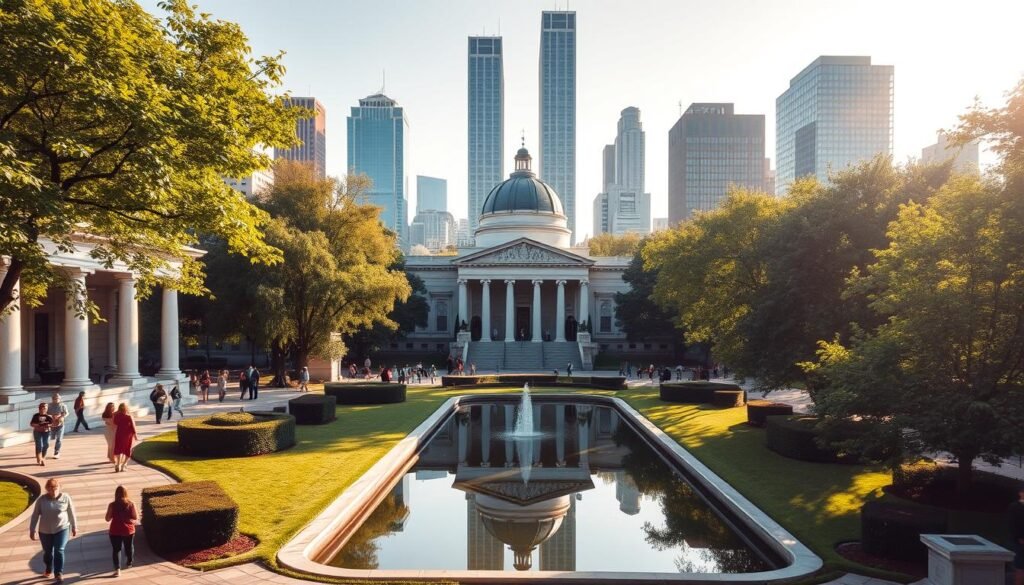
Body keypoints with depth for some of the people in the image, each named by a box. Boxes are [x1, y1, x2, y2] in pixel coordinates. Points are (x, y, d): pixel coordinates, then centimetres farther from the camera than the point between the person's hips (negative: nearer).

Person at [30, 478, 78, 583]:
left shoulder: (66, 498, -9)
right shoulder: (42, 499, -8)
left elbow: (71, 513, 0)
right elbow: (35, 515, 0)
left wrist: (74, 527, 5)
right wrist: (32, 530, 0)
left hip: (62, 529, -2)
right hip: (45, 531, 2)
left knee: (59, 551, -10)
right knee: (47, 552, 15)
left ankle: (59, 573, -1)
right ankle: (48, 569, 40)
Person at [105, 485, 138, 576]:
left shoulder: (112, 505, -12)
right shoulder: (131, 504, -9)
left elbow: (108, 519, -4)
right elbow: (136, 517, -3)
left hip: (115, 531, -2)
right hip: (128, 530, 2)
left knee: (116, 549, 5)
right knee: (129, 548, 21)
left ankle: (117, 569, -7)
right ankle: (129, 563, 41)